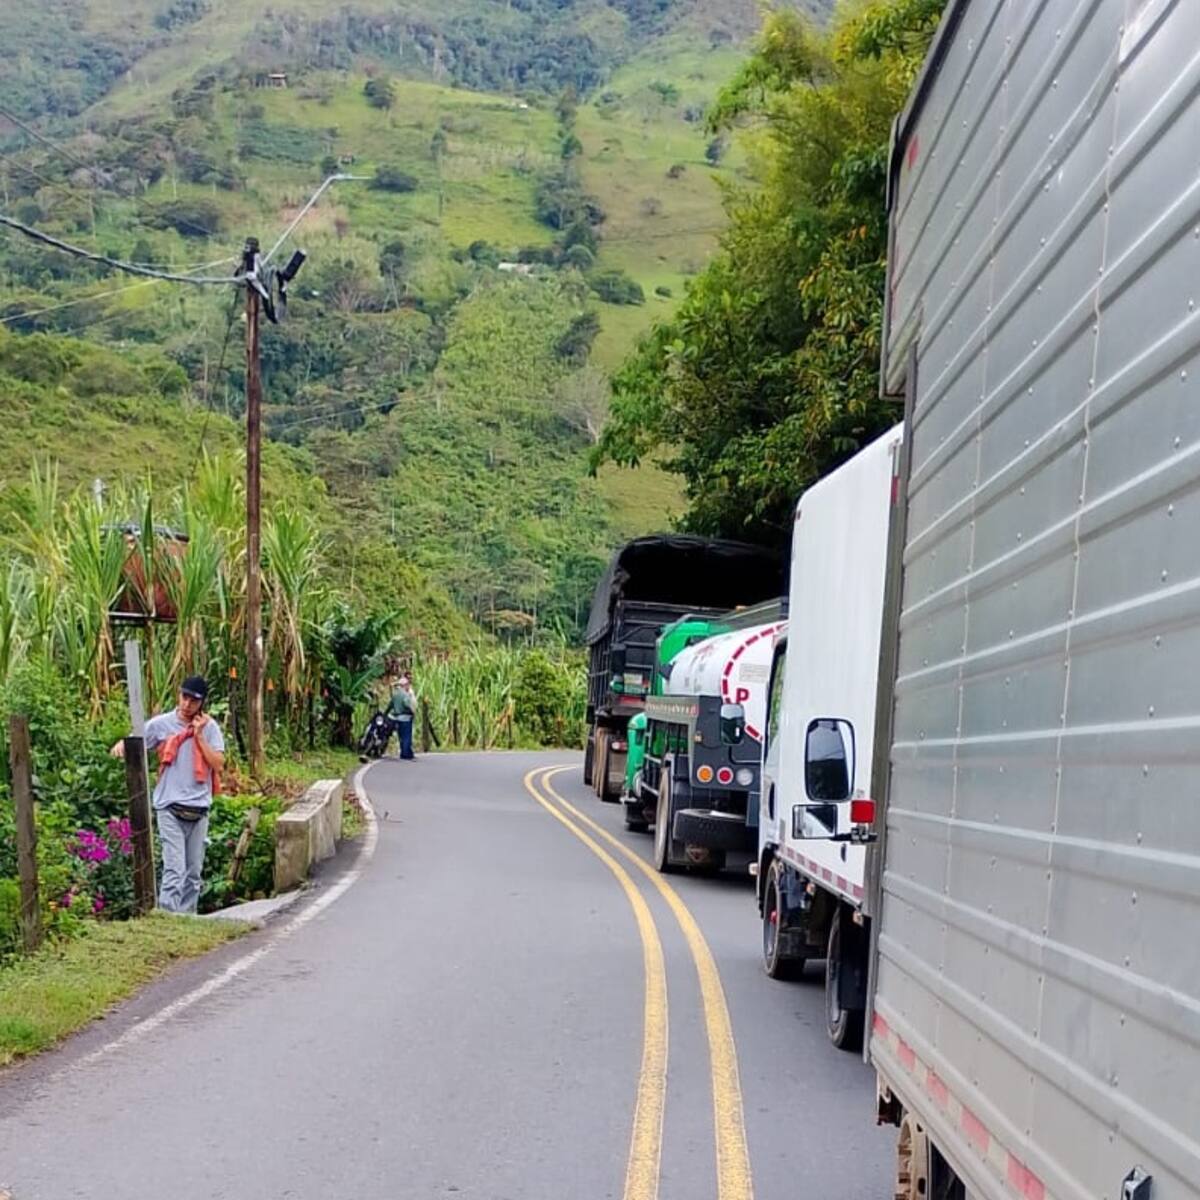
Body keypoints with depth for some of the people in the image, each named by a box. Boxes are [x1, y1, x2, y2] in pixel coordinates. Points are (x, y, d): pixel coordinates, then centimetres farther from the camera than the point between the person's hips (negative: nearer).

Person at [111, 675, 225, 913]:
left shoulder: (210, 727, 5)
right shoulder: (161, 724, 0)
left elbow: (219, 765, -3)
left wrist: (199, 736, -7)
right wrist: (122, 744, -17)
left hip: (199, 809, 3)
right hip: (170, 808, -3)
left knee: (194, 873, 10)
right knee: (175, 870, -14)